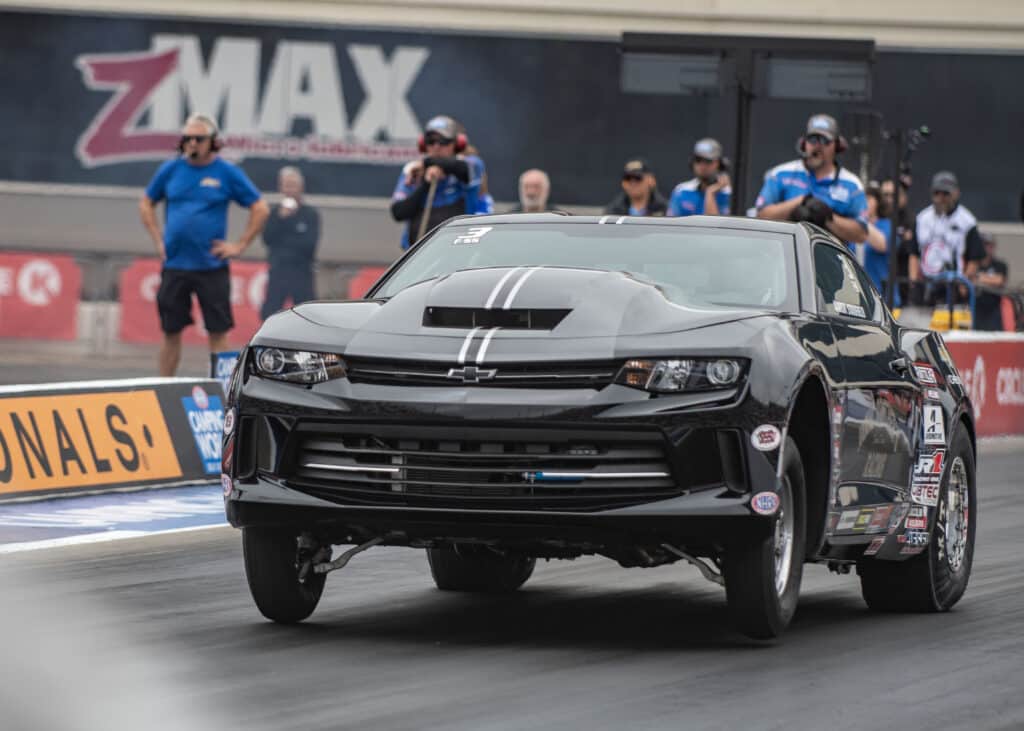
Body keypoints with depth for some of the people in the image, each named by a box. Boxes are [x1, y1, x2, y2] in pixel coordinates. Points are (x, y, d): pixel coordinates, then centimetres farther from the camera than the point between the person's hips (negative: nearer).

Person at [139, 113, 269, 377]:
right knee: (171, 332, 7)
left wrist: (240, 245, -3)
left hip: (211, 265, -2)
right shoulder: (171, 170, 6)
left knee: (218, 332, -2)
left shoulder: (227, 173, -2)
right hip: (174, 264, 2)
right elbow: (146, 204, 19)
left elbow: (260, 209, 2)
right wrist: (158, 239, 8)